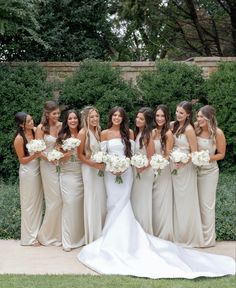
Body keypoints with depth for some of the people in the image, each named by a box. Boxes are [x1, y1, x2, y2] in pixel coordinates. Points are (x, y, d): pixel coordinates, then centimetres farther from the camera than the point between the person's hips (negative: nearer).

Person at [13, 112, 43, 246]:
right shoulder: (19, 139, -15)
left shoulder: (36, 131, 0)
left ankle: (37, 233, 24)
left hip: (38, 170, 6)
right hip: (28, 172, -6)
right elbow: (22, 160, -9)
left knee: (39, 202, 12)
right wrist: (34, 156, -25)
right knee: (29, 204, 4)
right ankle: (29, 237, 16)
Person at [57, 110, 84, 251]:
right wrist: (66, 154, -17)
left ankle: (81, 237, 15)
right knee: (69, 204, -6)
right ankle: (68, 241, 0)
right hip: (67, 174, -2)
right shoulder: (63, 136, 2)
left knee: (81, 204, 3)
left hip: (81, 174, 2)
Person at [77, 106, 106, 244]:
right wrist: (94, 164, -19)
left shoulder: (99, 131, 9)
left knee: (102, 201, 8)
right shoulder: (83, 132, -9)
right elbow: (80, 154, -10)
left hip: (101, 169, 6)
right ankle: (92, 237, 10)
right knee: (92, 202, -1)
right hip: (89, 169, -6)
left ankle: (101, 235, 19)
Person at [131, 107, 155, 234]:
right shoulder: (137, 133, 6)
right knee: (135, 201, 15)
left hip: (144, 172, -8)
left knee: (142, 203, 1)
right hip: (135, 171, 8)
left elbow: (150, 159, -16)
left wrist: (141, 169, -23)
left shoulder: (147, 136, -16)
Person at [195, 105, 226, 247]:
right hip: (194, 170, 4)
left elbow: (221, 154, -4)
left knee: (206, 205, 1)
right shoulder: (195, 129, -5)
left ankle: (208, 238, 13)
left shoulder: (218, 133, -13)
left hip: (209, 171, -4)